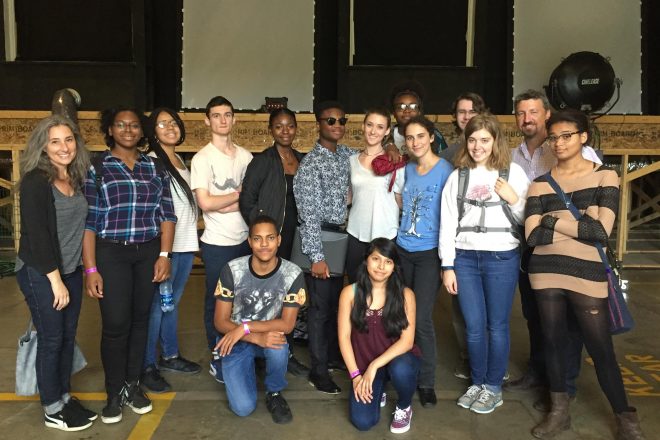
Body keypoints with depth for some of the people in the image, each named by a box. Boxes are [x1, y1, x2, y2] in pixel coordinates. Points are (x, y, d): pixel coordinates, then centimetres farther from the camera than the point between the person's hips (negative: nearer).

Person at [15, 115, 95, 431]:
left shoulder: (76, 179, 6)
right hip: (40, 274, -6)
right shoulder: (35, 181, -15)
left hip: (71, 271, 7)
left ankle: (65, 398, 28)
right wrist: (55, 279, -17)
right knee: (51, 340, 3)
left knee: (68, 337, 13)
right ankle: (52, 410, 18)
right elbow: (36, 235, -18)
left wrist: (69, 274, 8)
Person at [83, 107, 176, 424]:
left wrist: (164, 255, -3)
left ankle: (133, 384, 25)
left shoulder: (155, 168, 9)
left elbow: (166, 214, 7)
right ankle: (115, 392, 16)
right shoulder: (97, 168, 0)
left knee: (140, 319, 10)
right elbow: (88, 221, -3)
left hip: (148, 253, 3)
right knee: (115, 323, -2)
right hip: (111, 254, -3)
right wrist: (90, 268, -8)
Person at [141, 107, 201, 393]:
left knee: (172, 302, 16)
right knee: (157, 305, -2)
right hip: (164, 246, -7)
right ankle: (147, 367, 8)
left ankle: (170, 356, 27)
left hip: (186, 243, 7)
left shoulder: (181, 162, 16)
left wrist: (192, 241, 16)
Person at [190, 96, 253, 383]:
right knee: (217, 302, 6)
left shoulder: (245, 156, 7)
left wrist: (226, 205, -11)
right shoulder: (202, 159, -6)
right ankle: (217, 360, 21)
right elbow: (205, 203, -15)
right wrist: (240, 193, -6)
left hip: (245, 239, 4)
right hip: (217, 243, -4)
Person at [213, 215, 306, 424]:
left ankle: (274, 393, -3)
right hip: (236, 340, 0)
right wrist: (257, 338, -28)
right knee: (243, 407, -15)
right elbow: (220, 321, -13)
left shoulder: (293, 274, -16)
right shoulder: (232, 270, -16)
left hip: (270, 335, 0)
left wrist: (245, 327, -27)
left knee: (278, 349, -37)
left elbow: (287, 324, -16)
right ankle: (248, 366, 19)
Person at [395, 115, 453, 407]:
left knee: (421, 319, -5)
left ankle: (427, 382, 10)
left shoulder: (445, 170, -9)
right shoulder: (407, 169, 8)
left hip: (429, 253, -5)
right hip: (403, 250, 5)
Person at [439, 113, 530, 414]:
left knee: (497, 325, 7)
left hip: (502, 257, -2)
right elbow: (447, 223, 5)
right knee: (474, 326, 9)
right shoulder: (458, 177, 7)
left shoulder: (513, 173, 1)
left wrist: (514, 200, -15)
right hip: (465, 257, 2)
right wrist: (447, 266, 2)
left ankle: (494, 388, 23)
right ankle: (477, 382, 28)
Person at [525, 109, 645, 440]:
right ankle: (559, 411, 28)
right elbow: (532, 235, -8)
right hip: (546, 273, 3)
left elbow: (602, 231, -12)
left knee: (600, 347, 3)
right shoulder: (540, 184, 5)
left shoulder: (605, 176, 0)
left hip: (587, 274, -2)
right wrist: (582, 224, -11)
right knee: (553, 341, 12)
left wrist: (553, 219, -8)